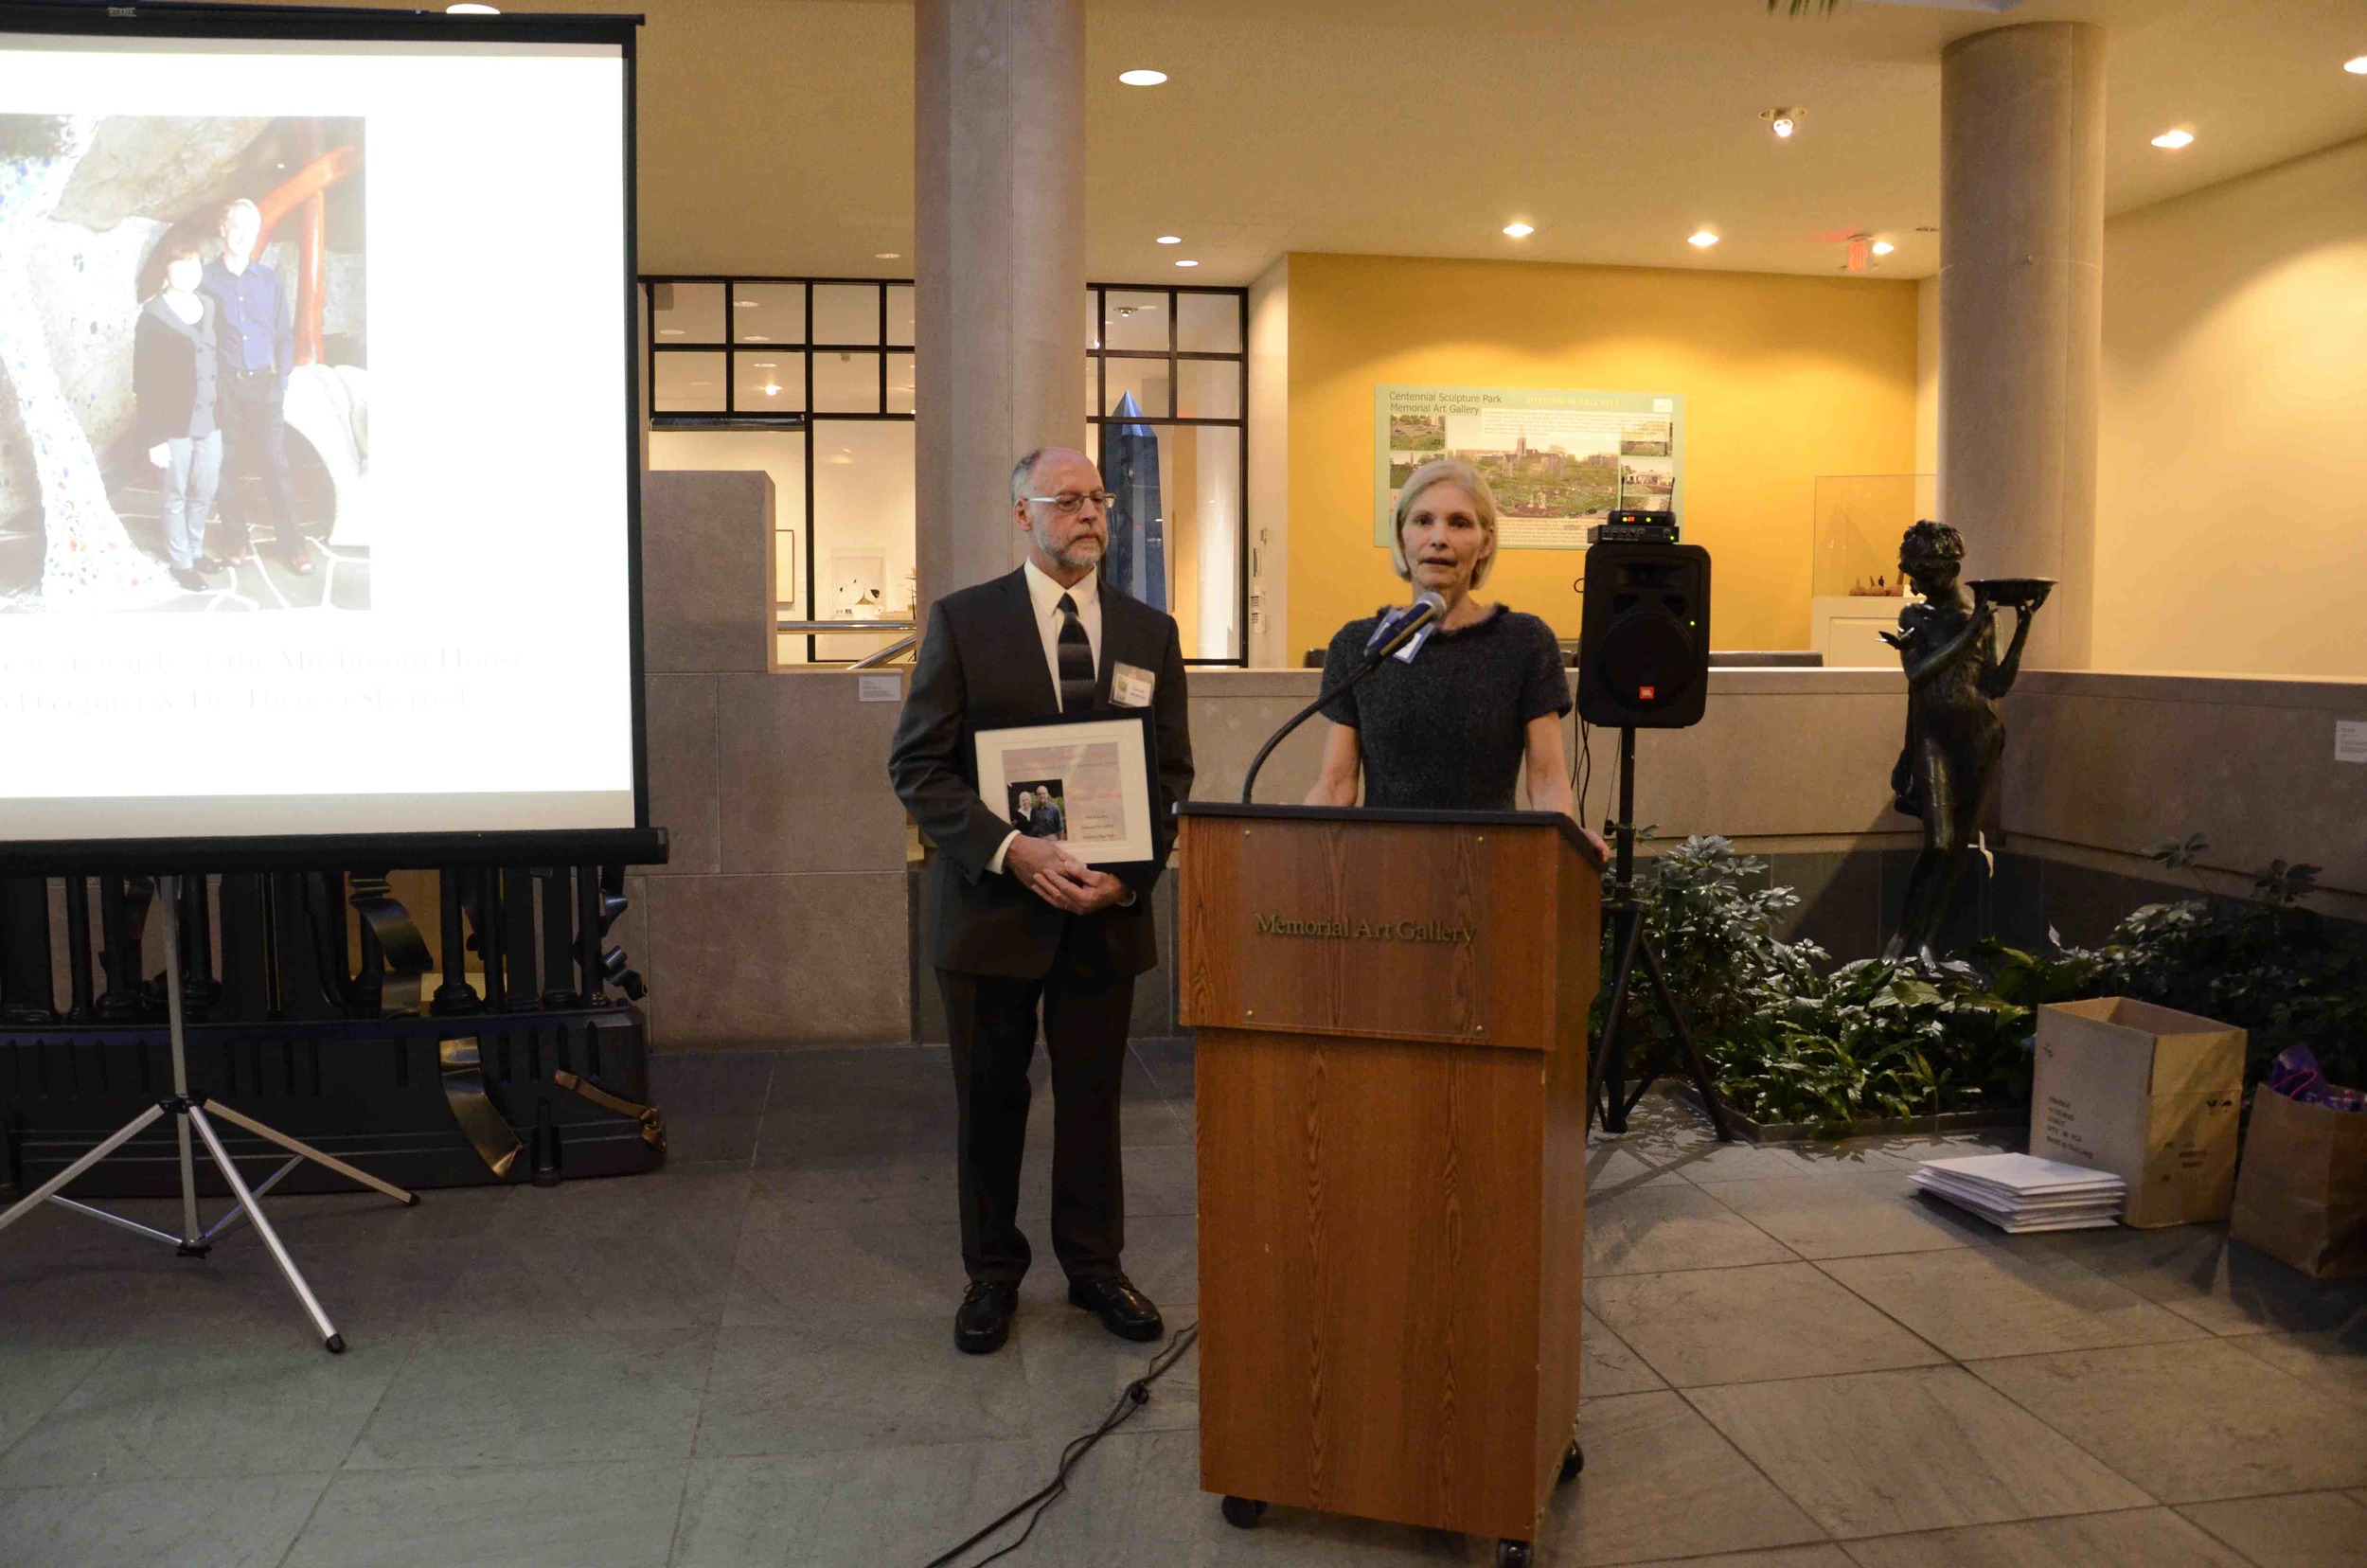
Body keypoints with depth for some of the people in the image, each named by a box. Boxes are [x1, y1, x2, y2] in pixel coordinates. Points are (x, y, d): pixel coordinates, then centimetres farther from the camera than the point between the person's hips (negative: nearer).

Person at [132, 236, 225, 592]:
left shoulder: (209, 307, 6)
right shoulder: (153, 316, -9)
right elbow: (144, 381, -10)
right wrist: (154, 437, -13)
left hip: (210, 420, 5)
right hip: (175, 424, -5)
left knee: (204, 493, 14)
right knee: (177, 496, 8)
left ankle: (196, 550, 33)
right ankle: (181, 562, 21)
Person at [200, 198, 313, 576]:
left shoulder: (269, 279, 8)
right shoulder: (206, 279, 2)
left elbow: (284, 335, 11)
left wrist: (282, 382, 4)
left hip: (265, 383, 1)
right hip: (224, 385, -1)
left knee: (275, 462, -2)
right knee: (228, 463, 2)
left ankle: (292, 544, 0)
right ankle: (238, 537, 13)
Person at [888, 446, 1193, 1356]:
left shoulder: (1150, 632, 6)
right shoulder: (963, 622, -2)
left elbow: (1173, 774, 6)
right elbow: (917, 766, -6)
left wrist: (1130, 873, -9)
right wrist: (1010, 851, -18)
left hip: (1106, 913, 2)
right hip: (992, 906, -2)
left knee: (1093, 1100, 12)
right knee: (990, 1101, 10)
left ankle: (1094, 1265, 30)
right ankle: (992, 1274, 28)